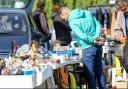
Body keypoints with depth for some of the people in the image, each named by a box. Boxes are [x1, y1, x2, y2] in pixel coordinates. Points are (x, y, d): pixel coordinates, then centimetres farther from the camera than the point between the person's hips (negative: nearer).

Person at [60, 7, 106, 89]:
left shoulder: (72, 22, -11)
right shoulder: (87, 13, 9)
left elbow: (82, 36, -21)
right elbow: (98, 25, 3)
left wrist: (94, 41, -8)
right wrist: (96, 37, -7)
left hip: (88, 49, -7)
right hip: (98, 46, 7)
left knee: (91, 75, 3)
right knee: (100, 72, 17)